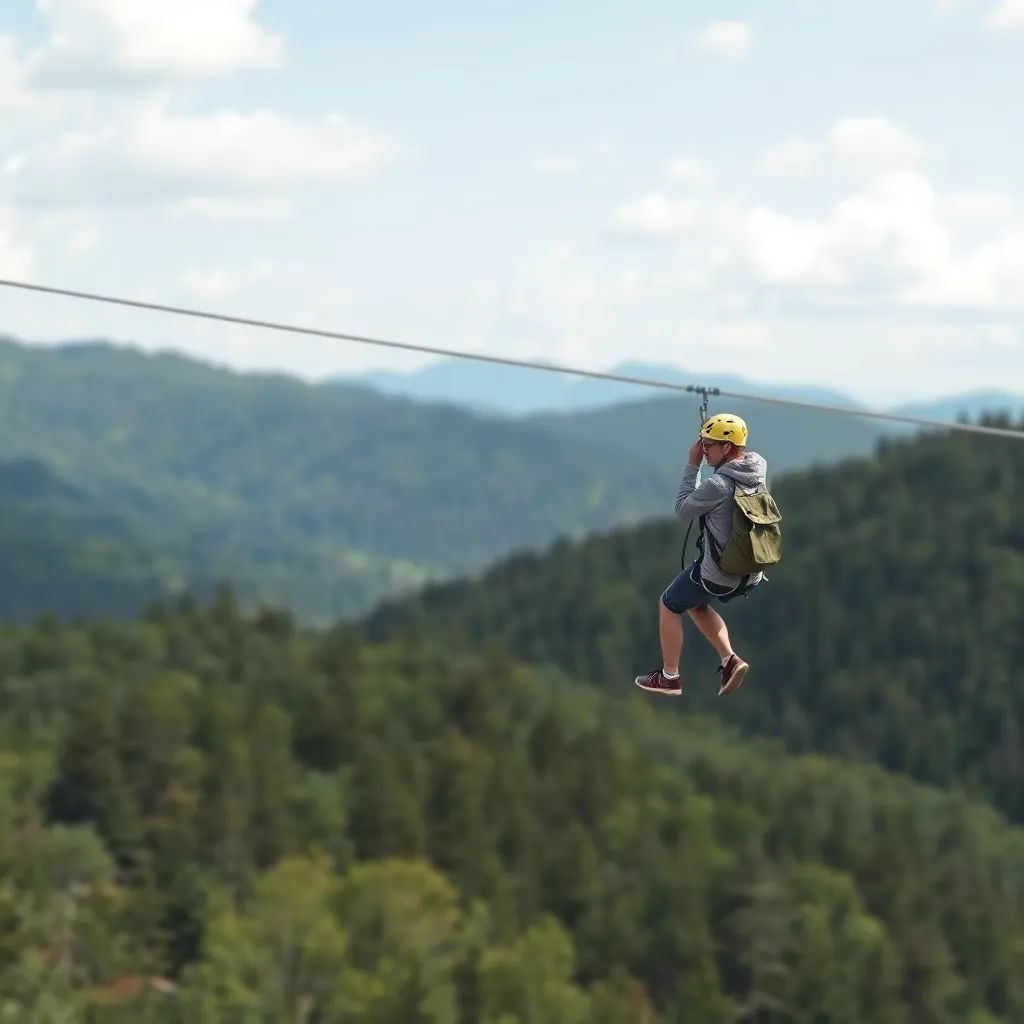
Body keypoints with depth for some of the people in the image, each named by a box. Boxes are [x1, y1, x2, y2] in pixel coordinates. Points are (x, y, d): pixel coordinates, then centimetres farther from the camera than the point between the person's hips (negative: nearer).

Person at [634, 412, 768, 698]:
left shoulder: (717, 485, -25)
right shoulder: (756, 473, -3)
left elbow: (683, 510, -10)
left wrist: (692, 466, -7)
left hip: (716, 574, -7)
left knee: (668, 605, 17)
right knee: (696, 604, 30)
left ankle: (669, 677, 25)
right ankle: (729, 660, 16)